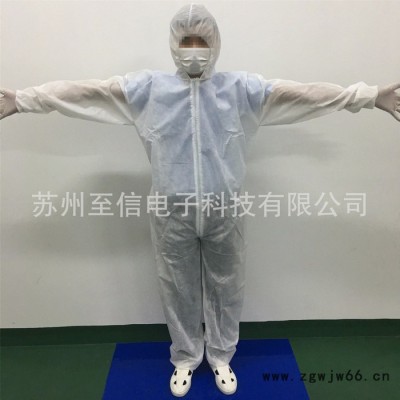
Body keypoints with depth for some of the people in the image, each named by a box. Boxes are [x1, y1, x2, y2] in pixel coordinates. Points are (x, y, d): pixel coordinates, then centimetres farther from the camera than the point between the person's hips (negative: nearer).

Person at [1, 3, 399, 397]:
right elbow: (88, 92, -1)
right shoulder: (147, 87, 1)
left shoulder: (241, 88, 0)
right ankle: (185, 358, 40)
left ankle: (221, 356, 41)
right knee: (179, 290, 15)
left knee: (225, 288, 15)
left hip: (225, 211, 1)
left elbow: (301, 93, -5)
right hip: (172, 213, 0)